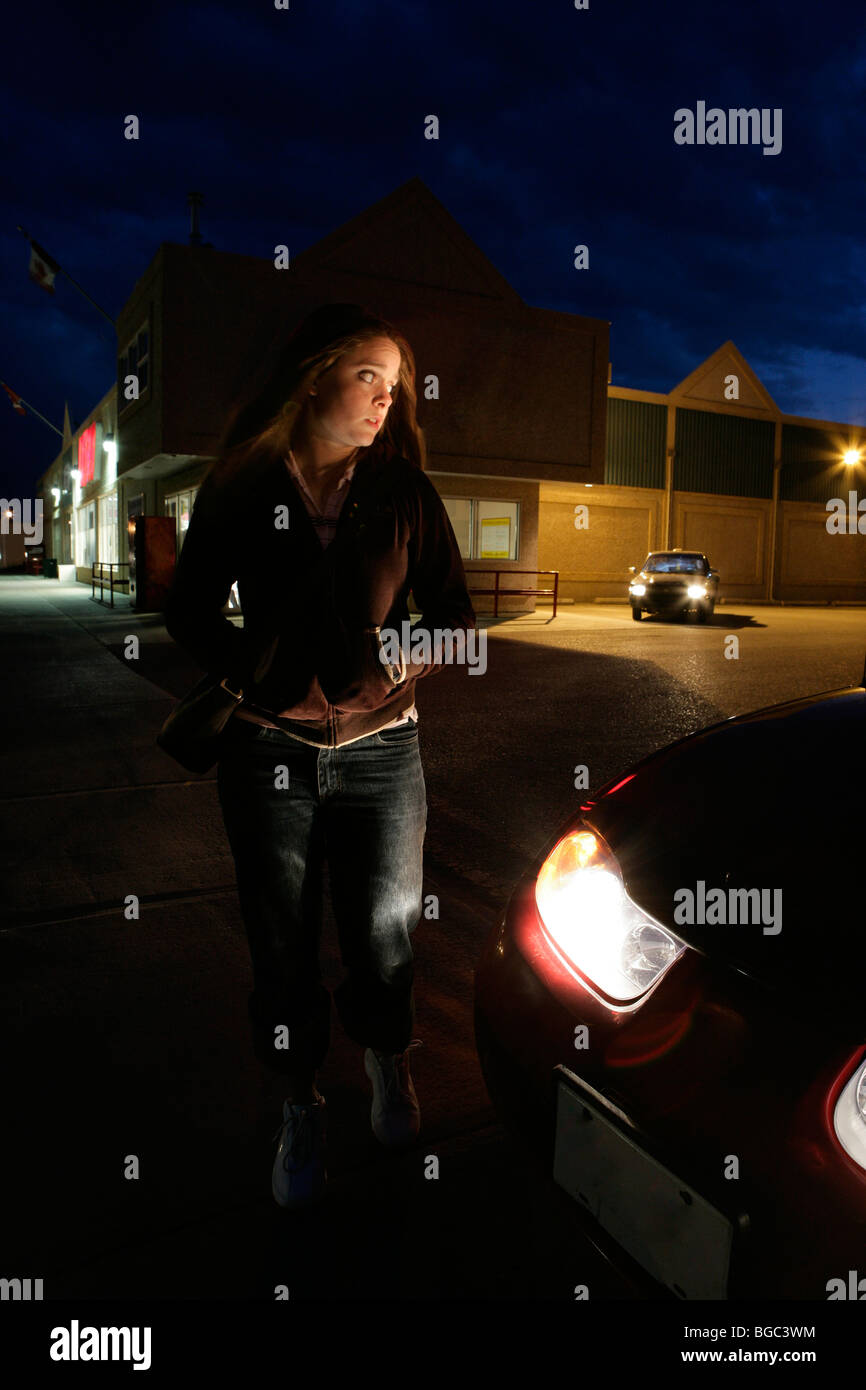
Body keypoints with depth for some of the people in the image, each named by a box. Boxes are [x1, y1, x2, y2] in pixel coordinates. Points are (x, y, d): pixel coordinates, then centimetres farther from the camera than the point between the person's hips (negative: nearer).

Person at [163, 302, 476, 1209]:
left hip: (381, 753, 1)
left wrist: (398, 675, -11)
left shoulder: (403, 491, 2)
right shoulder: (240, 487, 0)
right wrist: (274, 686, -6)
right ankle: (300, 1111, 35)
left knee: (383, 939, 11)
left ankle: (388, 1065, 43)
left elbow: (454, 618, 5)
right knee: (283, 949, 10)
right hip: (270, 752, 0)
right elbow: (189, 612, 4)